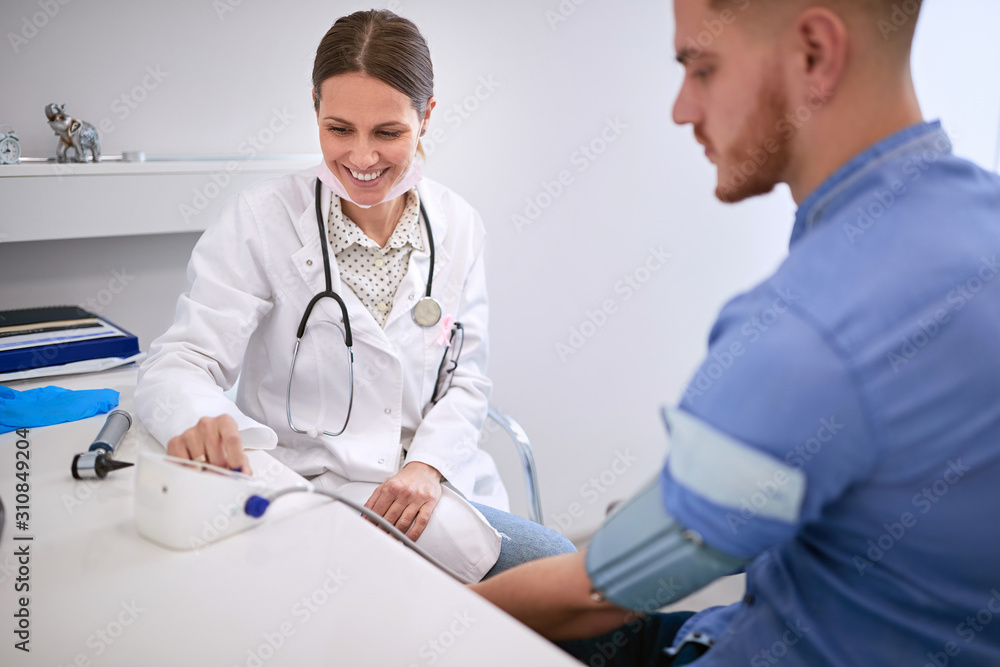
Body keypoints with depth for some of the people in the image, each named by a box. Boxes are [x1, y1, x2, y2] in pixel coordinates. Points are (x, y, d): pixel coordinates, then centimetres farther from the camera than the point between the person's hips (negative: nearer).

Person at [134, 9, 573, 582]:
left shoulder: (458, 227, 4)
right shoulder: (261, 221, -7)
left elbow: (465, 378, 6)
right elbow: (181, 361, -11)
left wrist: (428, 465, -14)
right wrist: (197, 421, -36)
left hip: (434, 486, 5)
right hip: (309, 487, -5)